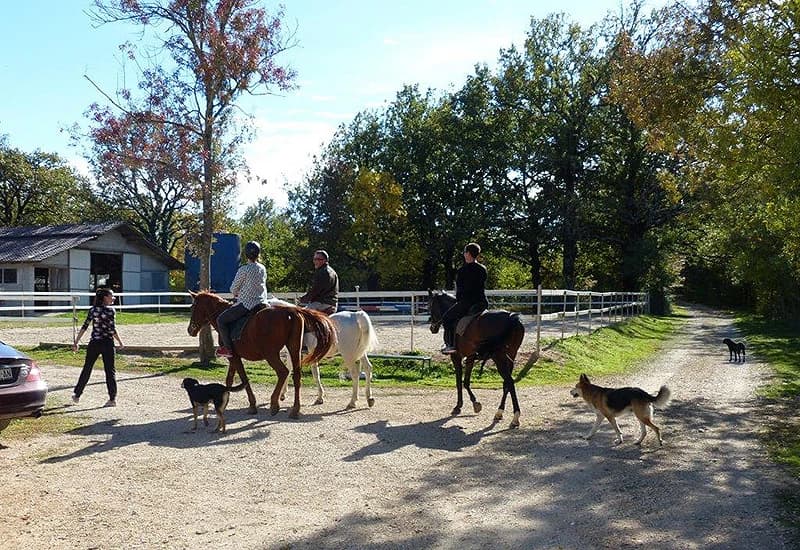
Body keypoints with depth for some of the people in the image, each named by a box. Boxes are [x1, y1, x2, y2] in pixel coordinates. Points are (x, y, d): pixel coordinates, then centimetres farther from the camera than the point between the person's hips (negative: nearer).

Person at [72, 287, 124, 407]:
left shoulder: (93, 310, 3)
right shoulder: (111, 310, -8)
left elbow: (84, 327, -1)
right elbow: (112, 330, -12)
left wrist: (76, 342, 4)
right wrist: (120, 342, 1)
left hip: (94, 343, 3)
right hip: (107, 343, -3)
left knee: (87, 370, 15)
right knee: (110, 371, 2)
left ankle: (77, 395, 25)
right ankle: (112, 398, -1)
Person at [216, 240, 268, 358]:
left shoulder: (243, 270, -13)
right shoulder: (263, 268, 7)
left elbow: (233, 289, -5)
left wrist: (236, 294, 20)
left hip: (246, 304, -8)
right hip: (261, 302, 8)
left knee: (221, 320, 1)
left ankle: (228, 348, -3)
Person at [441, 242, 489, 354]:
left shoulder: (462, 270, -11)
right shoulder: (483, 269, 6)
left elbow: (459, 289, -4)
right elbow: (483, 286, 13)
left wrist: (459, 300, 10)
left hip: (466, 303, -6)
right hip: (482, 302, 6)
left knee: (446, 318, 10)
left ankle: (451, 344, 3)